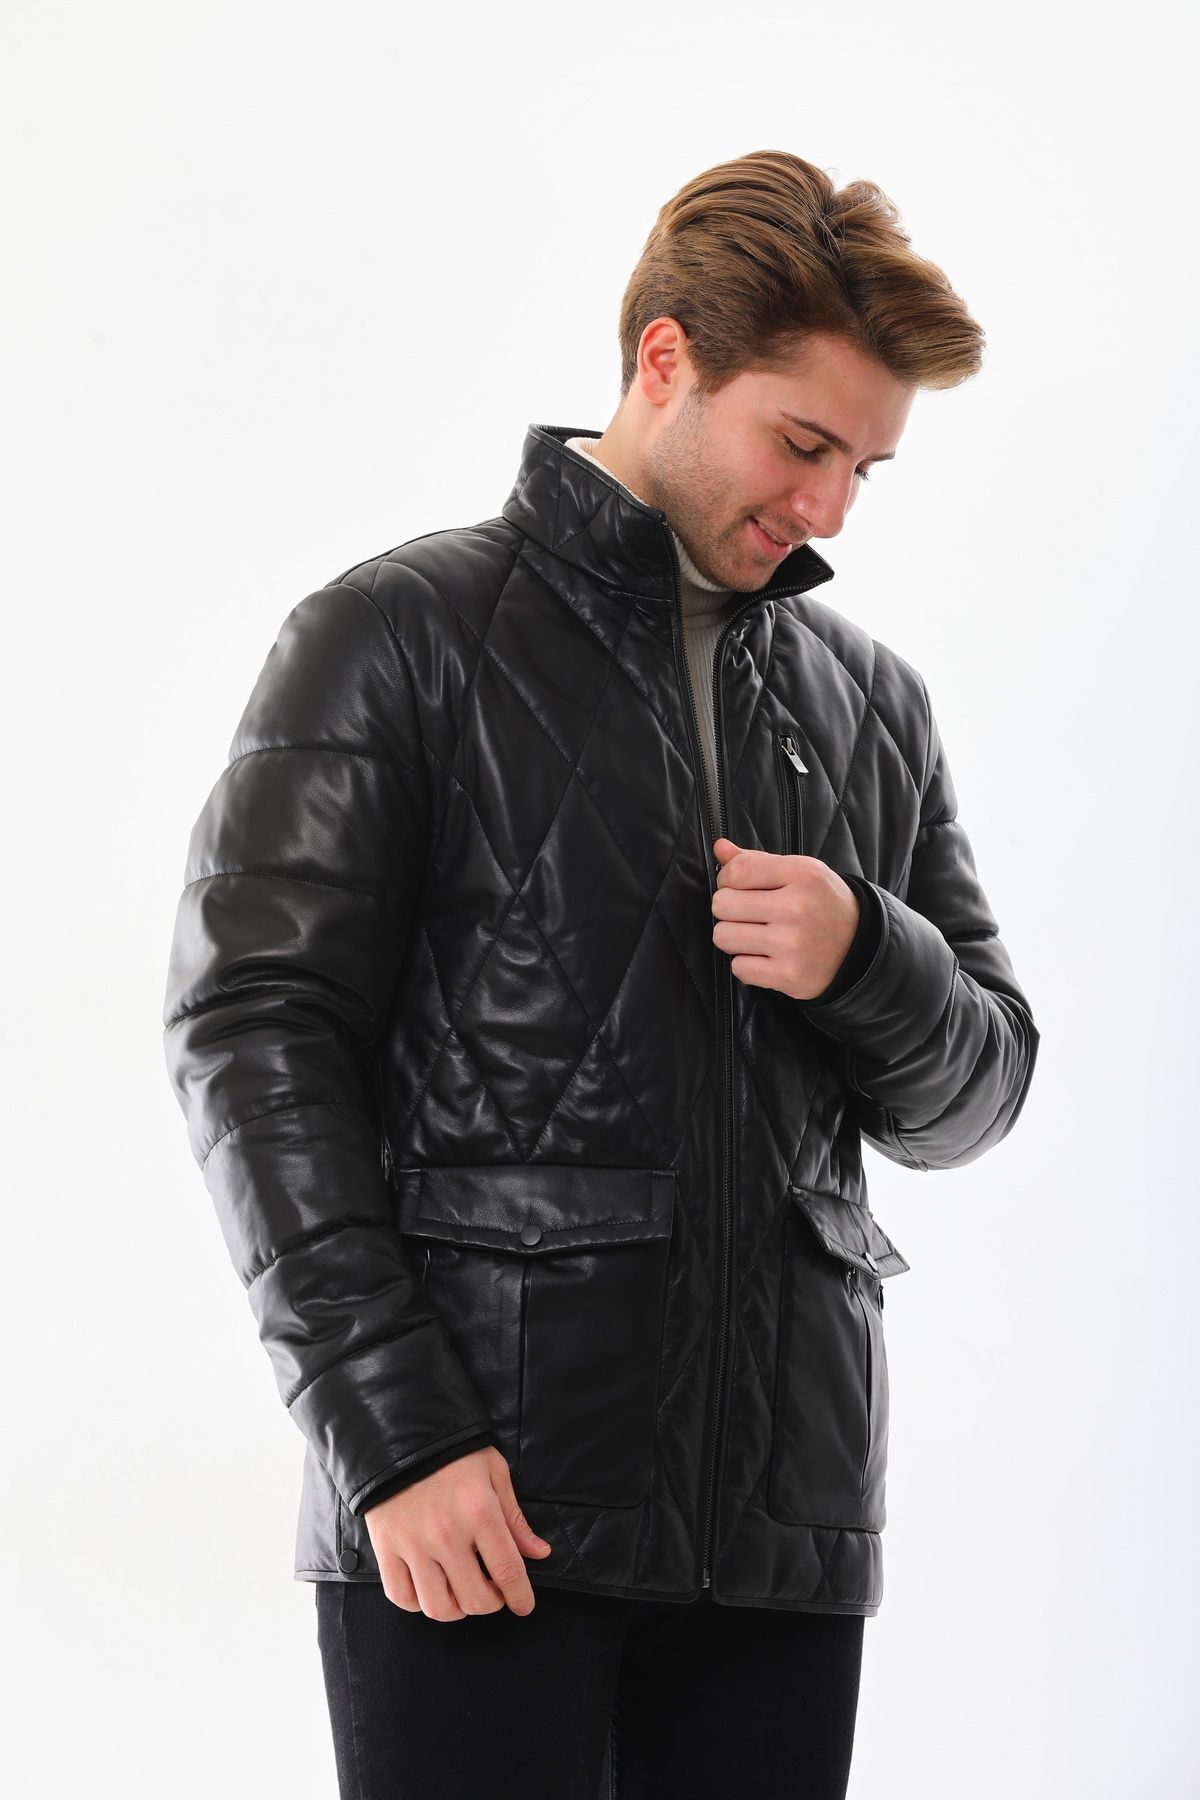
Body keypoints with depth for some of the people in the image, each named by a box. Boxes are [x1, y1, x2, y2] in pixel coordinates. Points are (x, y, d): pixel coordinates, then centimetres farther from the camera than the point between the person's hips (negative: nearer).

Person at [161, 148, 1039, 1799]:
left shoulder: (872, 701, 17)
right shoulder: (394, 639, 2)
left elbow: (973, 1095, 19)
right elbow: (252, 1031, -5)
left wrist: (864, 958, -4)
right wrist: (392, 1429, -13)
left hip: (782, 1508, 5)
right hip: (471, 1494, -4)